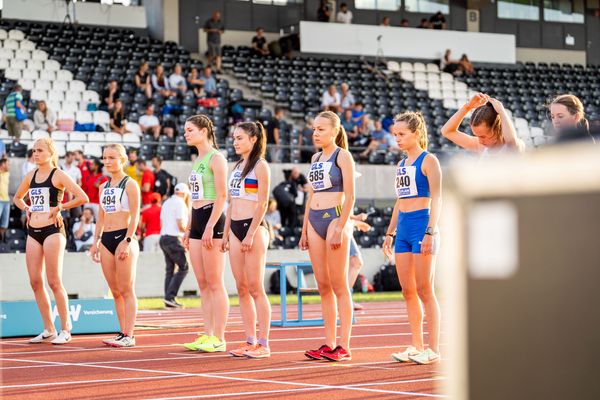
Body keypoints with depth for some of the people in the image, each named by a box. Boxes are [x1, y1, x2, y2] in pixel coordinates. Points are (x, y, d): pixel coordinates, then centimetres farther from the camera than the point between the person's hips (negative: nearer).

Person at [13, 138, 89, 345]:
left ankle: (65, 330, 1)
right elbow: (17, 198, 29)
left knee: (54, 281, -7)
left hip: (52, 230, -7)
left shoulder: (58, 175, -5)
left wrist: (59, 207, -12)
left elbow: (83, 197, -15)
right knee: (35, 282, 4)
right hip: (33, 232, 7)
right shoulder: (31, 175, 13)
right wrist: (27, 208, 11)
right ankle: (49, 330, 13)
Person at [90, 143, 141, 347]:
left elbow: (135, 216, -10)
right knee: (115, 291, 8)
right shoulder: (104, 186, 16)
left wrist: (127, 241, -18)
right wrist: (96, 241, 13)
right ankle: (123, 332, 13)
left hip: (124, 237, -7)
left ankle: (129, 335, -5)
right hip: (106, 239, 7)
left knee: (126, 290, -6)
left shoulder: (130, 184, -4)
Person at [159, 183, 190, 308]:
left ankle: (168, 301, 1)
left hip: (163, 237, 9)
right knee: (183, 267, -5)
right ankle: (170, 296, -15)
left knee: (169, 270, 8)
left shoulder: (166, 203, 18)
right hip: (173, 239, -9)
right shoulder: (180, 203, -8)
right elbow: (181, 225, -15)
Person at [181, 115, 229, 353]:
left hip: (211, 219, -9)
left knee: (215, 284, -7)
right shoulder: (197, 160, 18)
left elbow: (222, 195, -15)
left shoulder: (216, 158, -8)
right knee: (203, 285, 8)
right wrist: (189, 229, 19)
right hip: (196, 220, 9)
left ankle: (218, 338, -6)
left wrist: (210, 226, -21)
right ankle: (207, 335, 10)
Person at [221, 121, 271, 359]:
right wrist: (226, 233, 15)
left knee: (256, 288, -8)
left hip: (254, 228, -8)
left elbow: (263, 203, -12)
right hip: (236, 228, 8)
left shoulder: (260, 166, -6)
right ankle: (250, 342, 10)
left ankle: (263, 344, -5)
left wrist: (251, 234, -18)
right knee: (242, 289, 6)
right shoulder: (237, 167, 18)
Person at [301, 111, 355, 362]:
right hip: (315, 220, 7)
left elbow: (350, 196, -11)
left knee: (339, 286, -6)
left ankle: (344, 346, -4)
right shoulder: (316, 158, 17)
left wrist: (340, 227, -18)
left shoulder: (342, 156, -4)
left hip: (335, 218, -7)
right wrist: (304, 229, 16)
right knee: (323, 286, 6)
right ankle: (329, 344, 10)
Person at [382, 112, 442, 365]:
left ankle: (434, 349, -2)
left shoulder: (428, 161, -5)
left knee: (424, 290, -6)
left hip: (422, 225, -8)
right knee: (407, 291, 6)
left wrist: (430, 231, -20)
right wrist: (390, 233, 19)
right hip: (403, 228, 8)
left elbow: (436, 198, -11)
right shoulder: (402, 164, 17)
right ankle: (416, 346, 12)